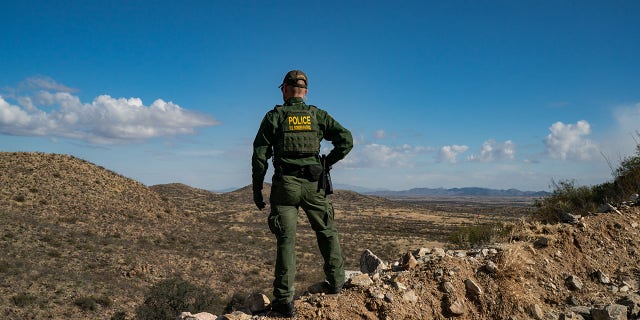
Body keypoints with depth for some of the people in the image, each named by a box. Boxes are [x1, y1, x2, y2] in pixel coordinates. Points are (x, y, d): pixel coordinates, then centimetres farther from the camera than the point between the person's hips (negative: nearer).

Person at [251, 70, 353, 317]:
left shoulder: (274, 116, 2)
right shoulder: (318, 115, 7)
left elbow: (259, 156, -2)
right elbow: (346, 140, 0)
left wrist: (257, 189, 5)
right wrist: (327, 163, 11)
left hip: (285, 185, -1)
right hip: (313, 185, 2)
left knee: (286, 240, 1)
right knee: (326, 231, 21)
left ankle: (284, 300, 2)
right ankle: (335, 281, 31)